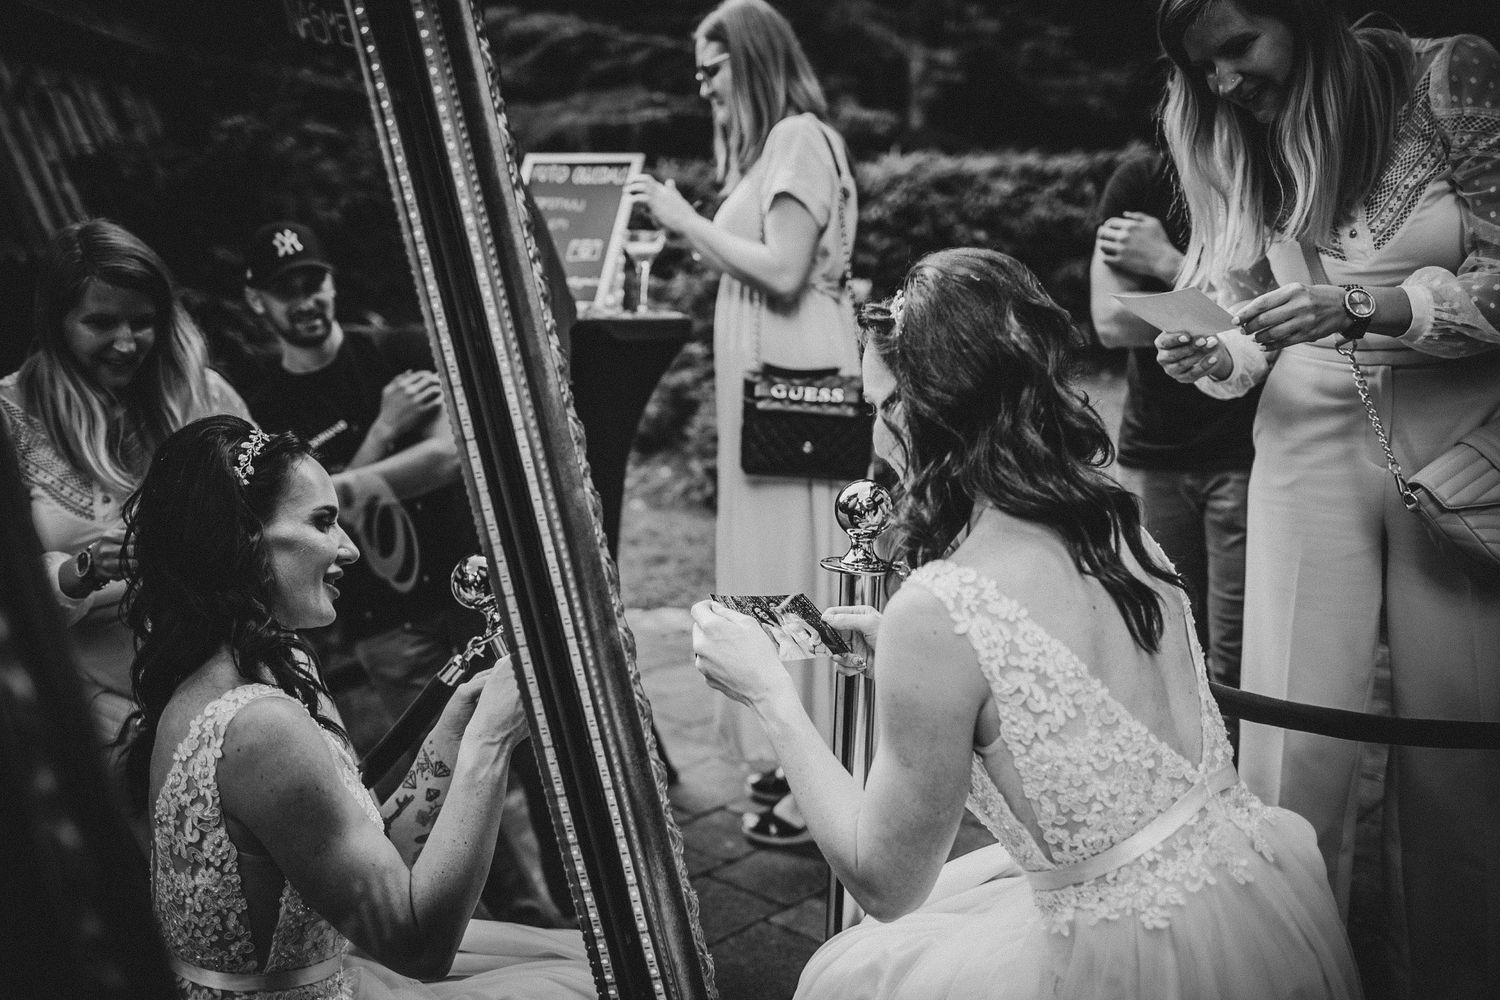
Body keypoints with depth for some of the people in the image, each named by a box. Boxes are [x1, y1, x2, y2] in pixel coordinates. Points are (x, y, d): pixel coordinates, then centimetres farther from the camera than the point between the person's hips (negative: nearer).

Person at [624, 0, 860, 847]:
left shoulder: (800, 139, -10)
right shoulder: (773, 143, 19)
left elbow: (784, 272, -18)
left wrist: (687, 220, -13)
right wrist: (684, 226, 11)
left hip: (794, 379, -10)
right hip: (768, 374, 10)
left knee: (795, 559, -6)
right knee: (779, 556, 10)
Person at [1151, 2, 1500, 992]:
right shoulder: (1240, 146, 6)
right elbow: (1260, 329, 10)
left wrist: (1360, 304, -22)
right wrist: (1217, 360, -11)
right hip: (1311, 440, 2)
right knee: (1295, 738, -4)